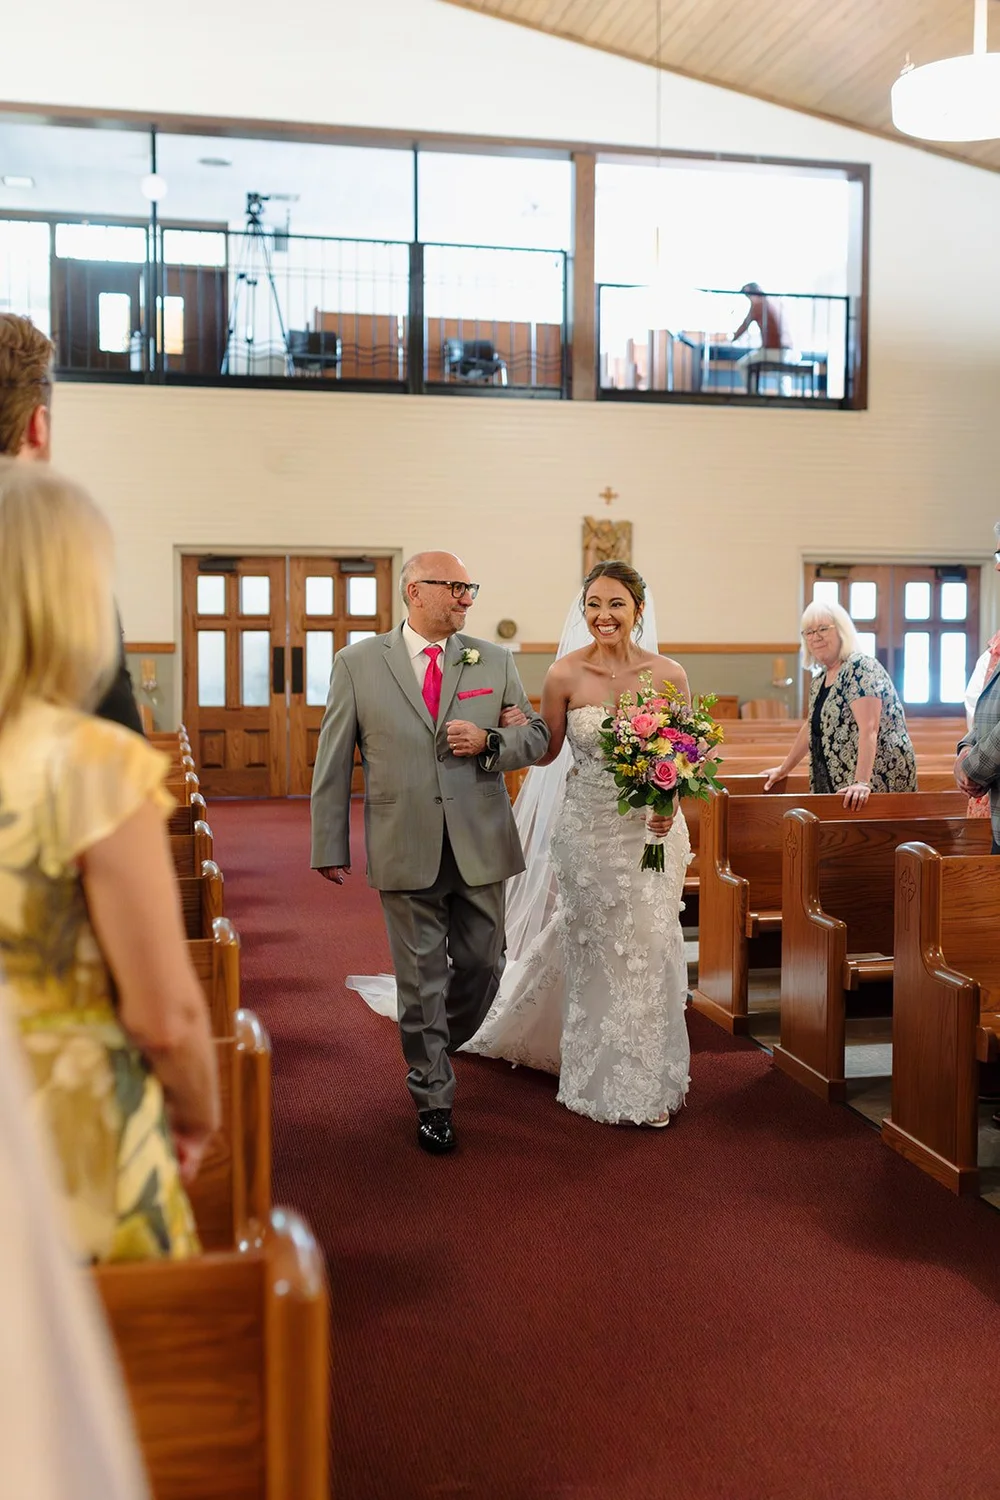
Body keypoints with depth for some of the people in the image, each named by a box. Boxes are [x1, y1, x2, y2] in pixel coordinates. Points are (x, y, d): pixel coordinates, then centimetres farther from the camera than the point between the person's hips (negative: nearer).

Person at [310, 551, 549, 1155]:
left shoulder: (495, 661, 6)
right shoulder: (358, 663, 0)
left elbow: (537, 735, 11)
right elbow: (333, 762, 2)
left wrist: (489, 742, -11)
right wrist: (331, 846, 1)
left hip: (480, 848, 3)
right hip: (405, 850, -2)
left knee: (483, 964, 12)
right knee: (421, 979, 6)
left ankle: (436, 1047, 41)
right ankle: (433, 1098, 22)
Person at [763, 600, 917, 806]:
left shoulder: (860, 668, -14)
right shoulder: (820, 679, 12)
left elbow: (868, 729, -24)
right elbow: (811, 727, 24)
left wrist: (862, 782, -34)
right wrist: (784, 769, 25)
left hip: (878, 781, -8)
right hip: (837, 785, 8)